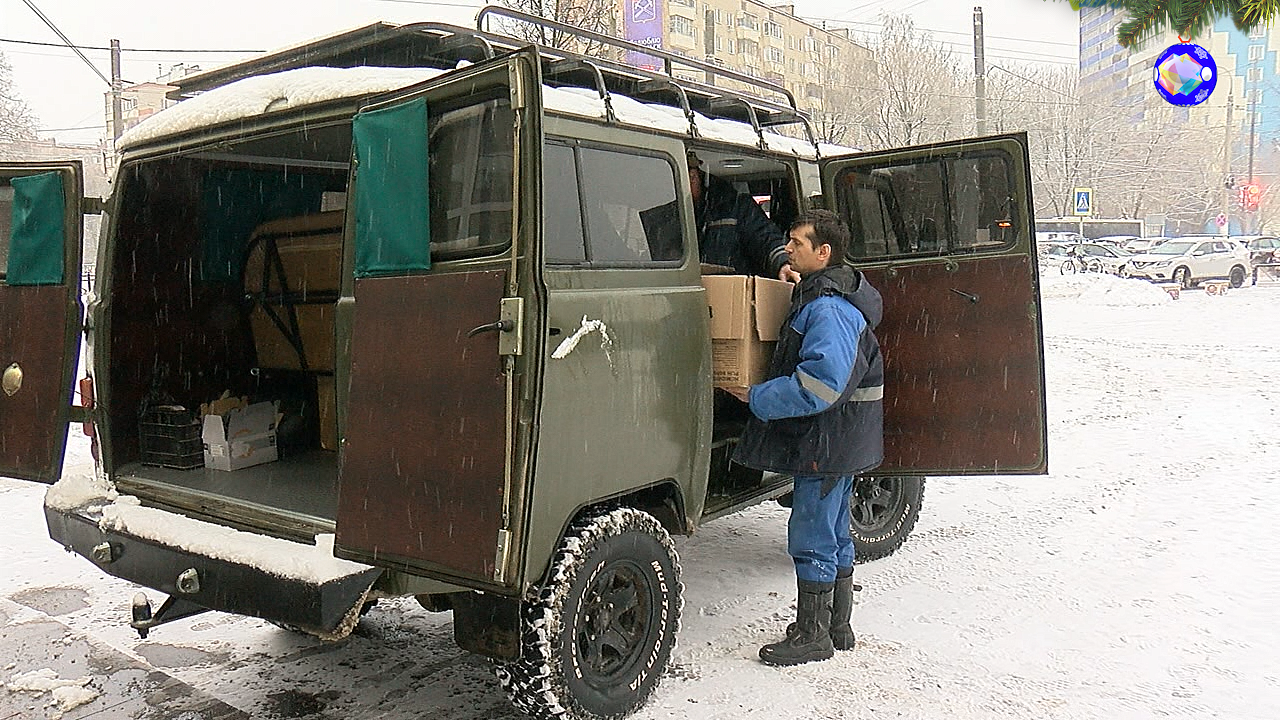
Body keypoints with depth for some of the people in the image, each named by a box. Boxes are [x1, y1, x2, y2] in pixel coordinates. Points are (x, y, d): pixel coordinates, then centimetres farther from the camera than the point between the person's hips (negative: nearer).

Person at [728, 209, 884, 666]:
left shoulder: (829, 309, -22)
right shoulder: (815, 296, 12)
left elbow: (819, 384, -30)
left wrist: (757, 398, -22)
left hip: (827, 441, -11)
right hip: (833, 440, 11)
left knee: (811, 538, -1)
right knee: (834, 535, 18)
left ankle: (812, 635, 12)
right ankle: (837, 628, 31)